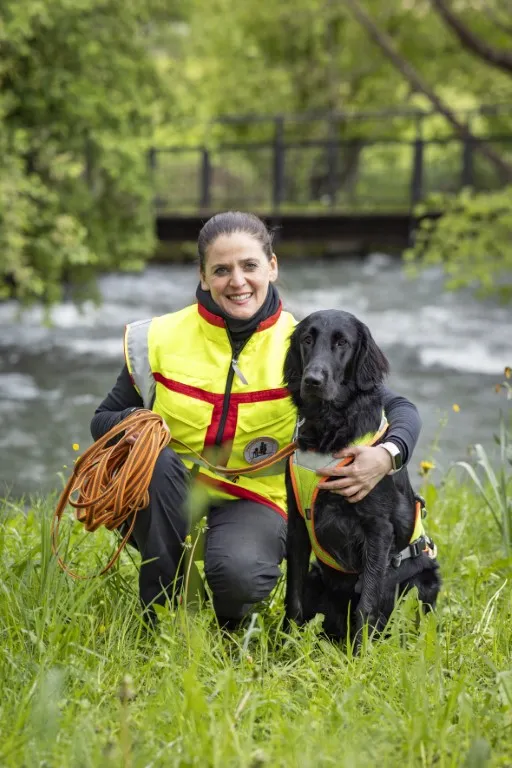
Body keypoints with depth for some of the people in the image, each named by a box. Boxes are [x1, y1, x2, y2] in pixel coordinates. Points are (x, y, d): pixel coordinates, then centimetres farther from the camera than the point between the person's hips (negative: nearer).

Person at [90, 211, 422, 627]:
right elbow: (103, 420, 5)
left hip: (254, 500, -1)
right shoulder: (160, 338, -5)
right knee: (155, 461, -34)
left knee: (238, 573, -35)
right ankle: (163, 605, -14)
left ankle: (231, 623, 4)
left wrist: (387, 455, -31)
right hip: (167, 499, 2)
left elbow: (399, 407, -7)